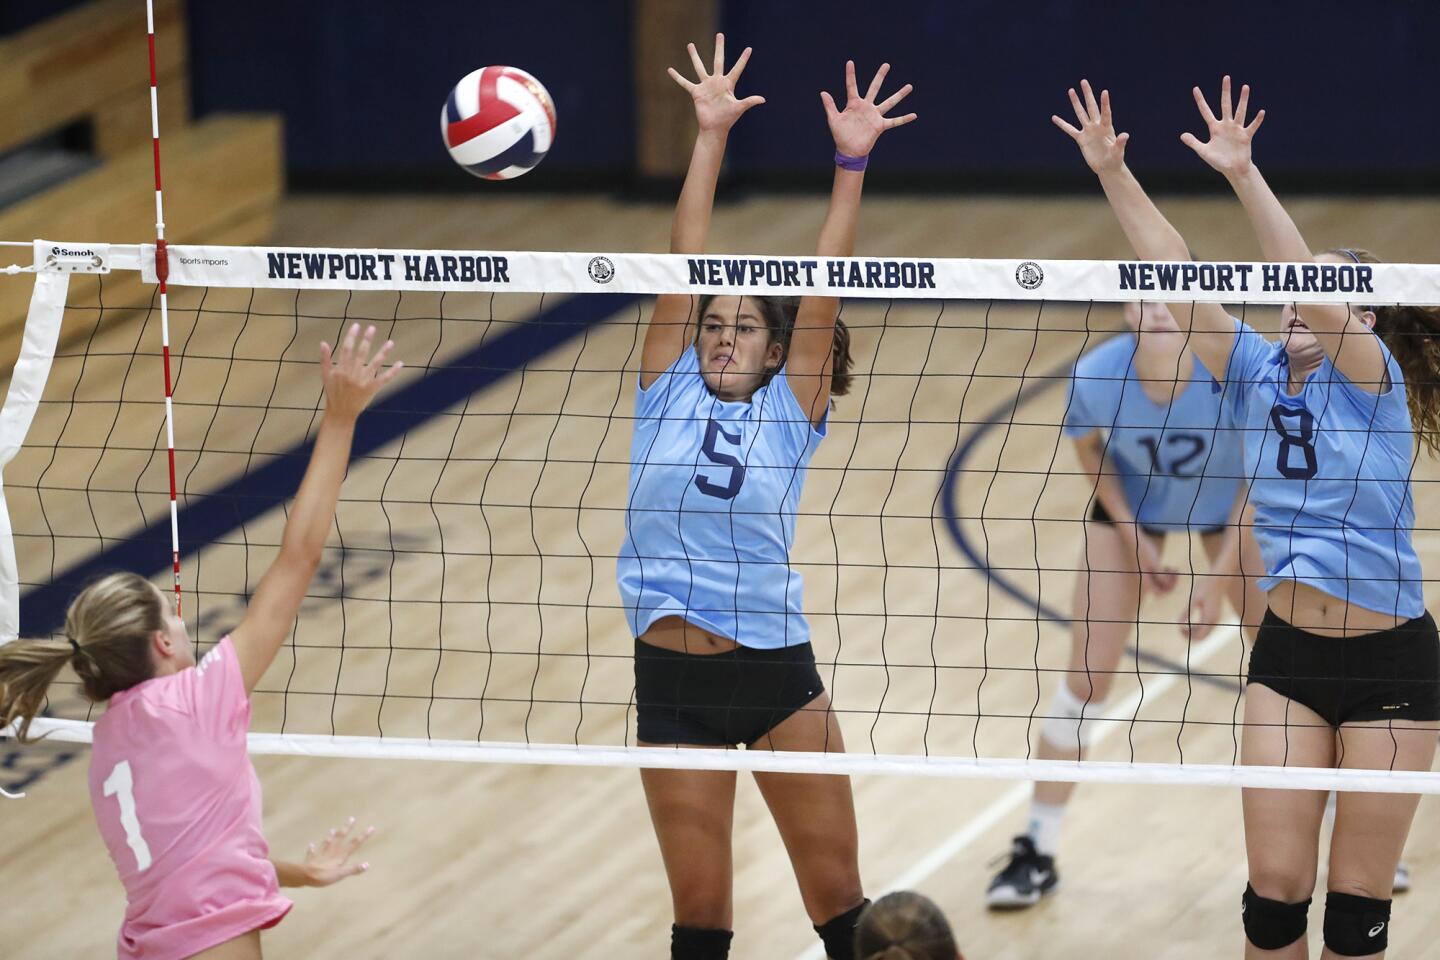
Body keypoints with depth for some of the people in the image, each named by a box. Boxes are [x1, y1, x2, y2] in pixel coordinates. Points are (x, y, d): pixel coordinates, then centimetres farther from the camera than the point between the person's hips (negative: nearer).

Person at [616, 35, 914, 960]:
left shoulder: (790, 412, 1)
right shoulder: (668, 395, 4)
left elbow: (821, 294, -8)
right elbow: (684, 267, -2)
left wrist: (850, 164, -14)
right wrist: (710, 136, -7)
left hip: (778, 673, -1)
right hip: (673, 679, 1)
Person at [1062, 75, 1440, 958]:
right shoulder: (1259, 376, 3)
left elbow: (1315, 291, -26)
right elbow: (1175, 276, -4)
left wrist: (1246, 177, -35)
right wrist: (1114, 173, -13)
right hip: (1288, 655, 4)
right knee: (1275, 887, 0)